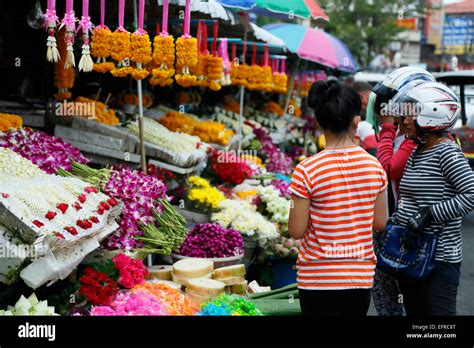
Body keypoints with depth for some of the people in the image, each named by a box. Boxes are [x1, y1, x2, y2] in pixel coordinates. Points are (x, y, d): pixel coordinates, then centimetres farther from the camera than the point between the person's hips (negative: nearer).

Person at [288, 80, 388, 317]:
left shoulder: (307, 171, -15)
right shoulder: (374, 167, -3)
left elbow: (296, 231, -10)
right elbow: (380, 222, 5)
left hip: (318, 278, -3)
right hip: (361, 277, 4)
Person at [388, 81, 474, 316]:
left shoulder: (446, 152, -14)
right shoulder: (416, 153, 11)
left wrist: (430, 213, -23)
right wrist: (396, 219, 11)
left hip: (439, 258, -9)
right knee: (413, 311, 17)